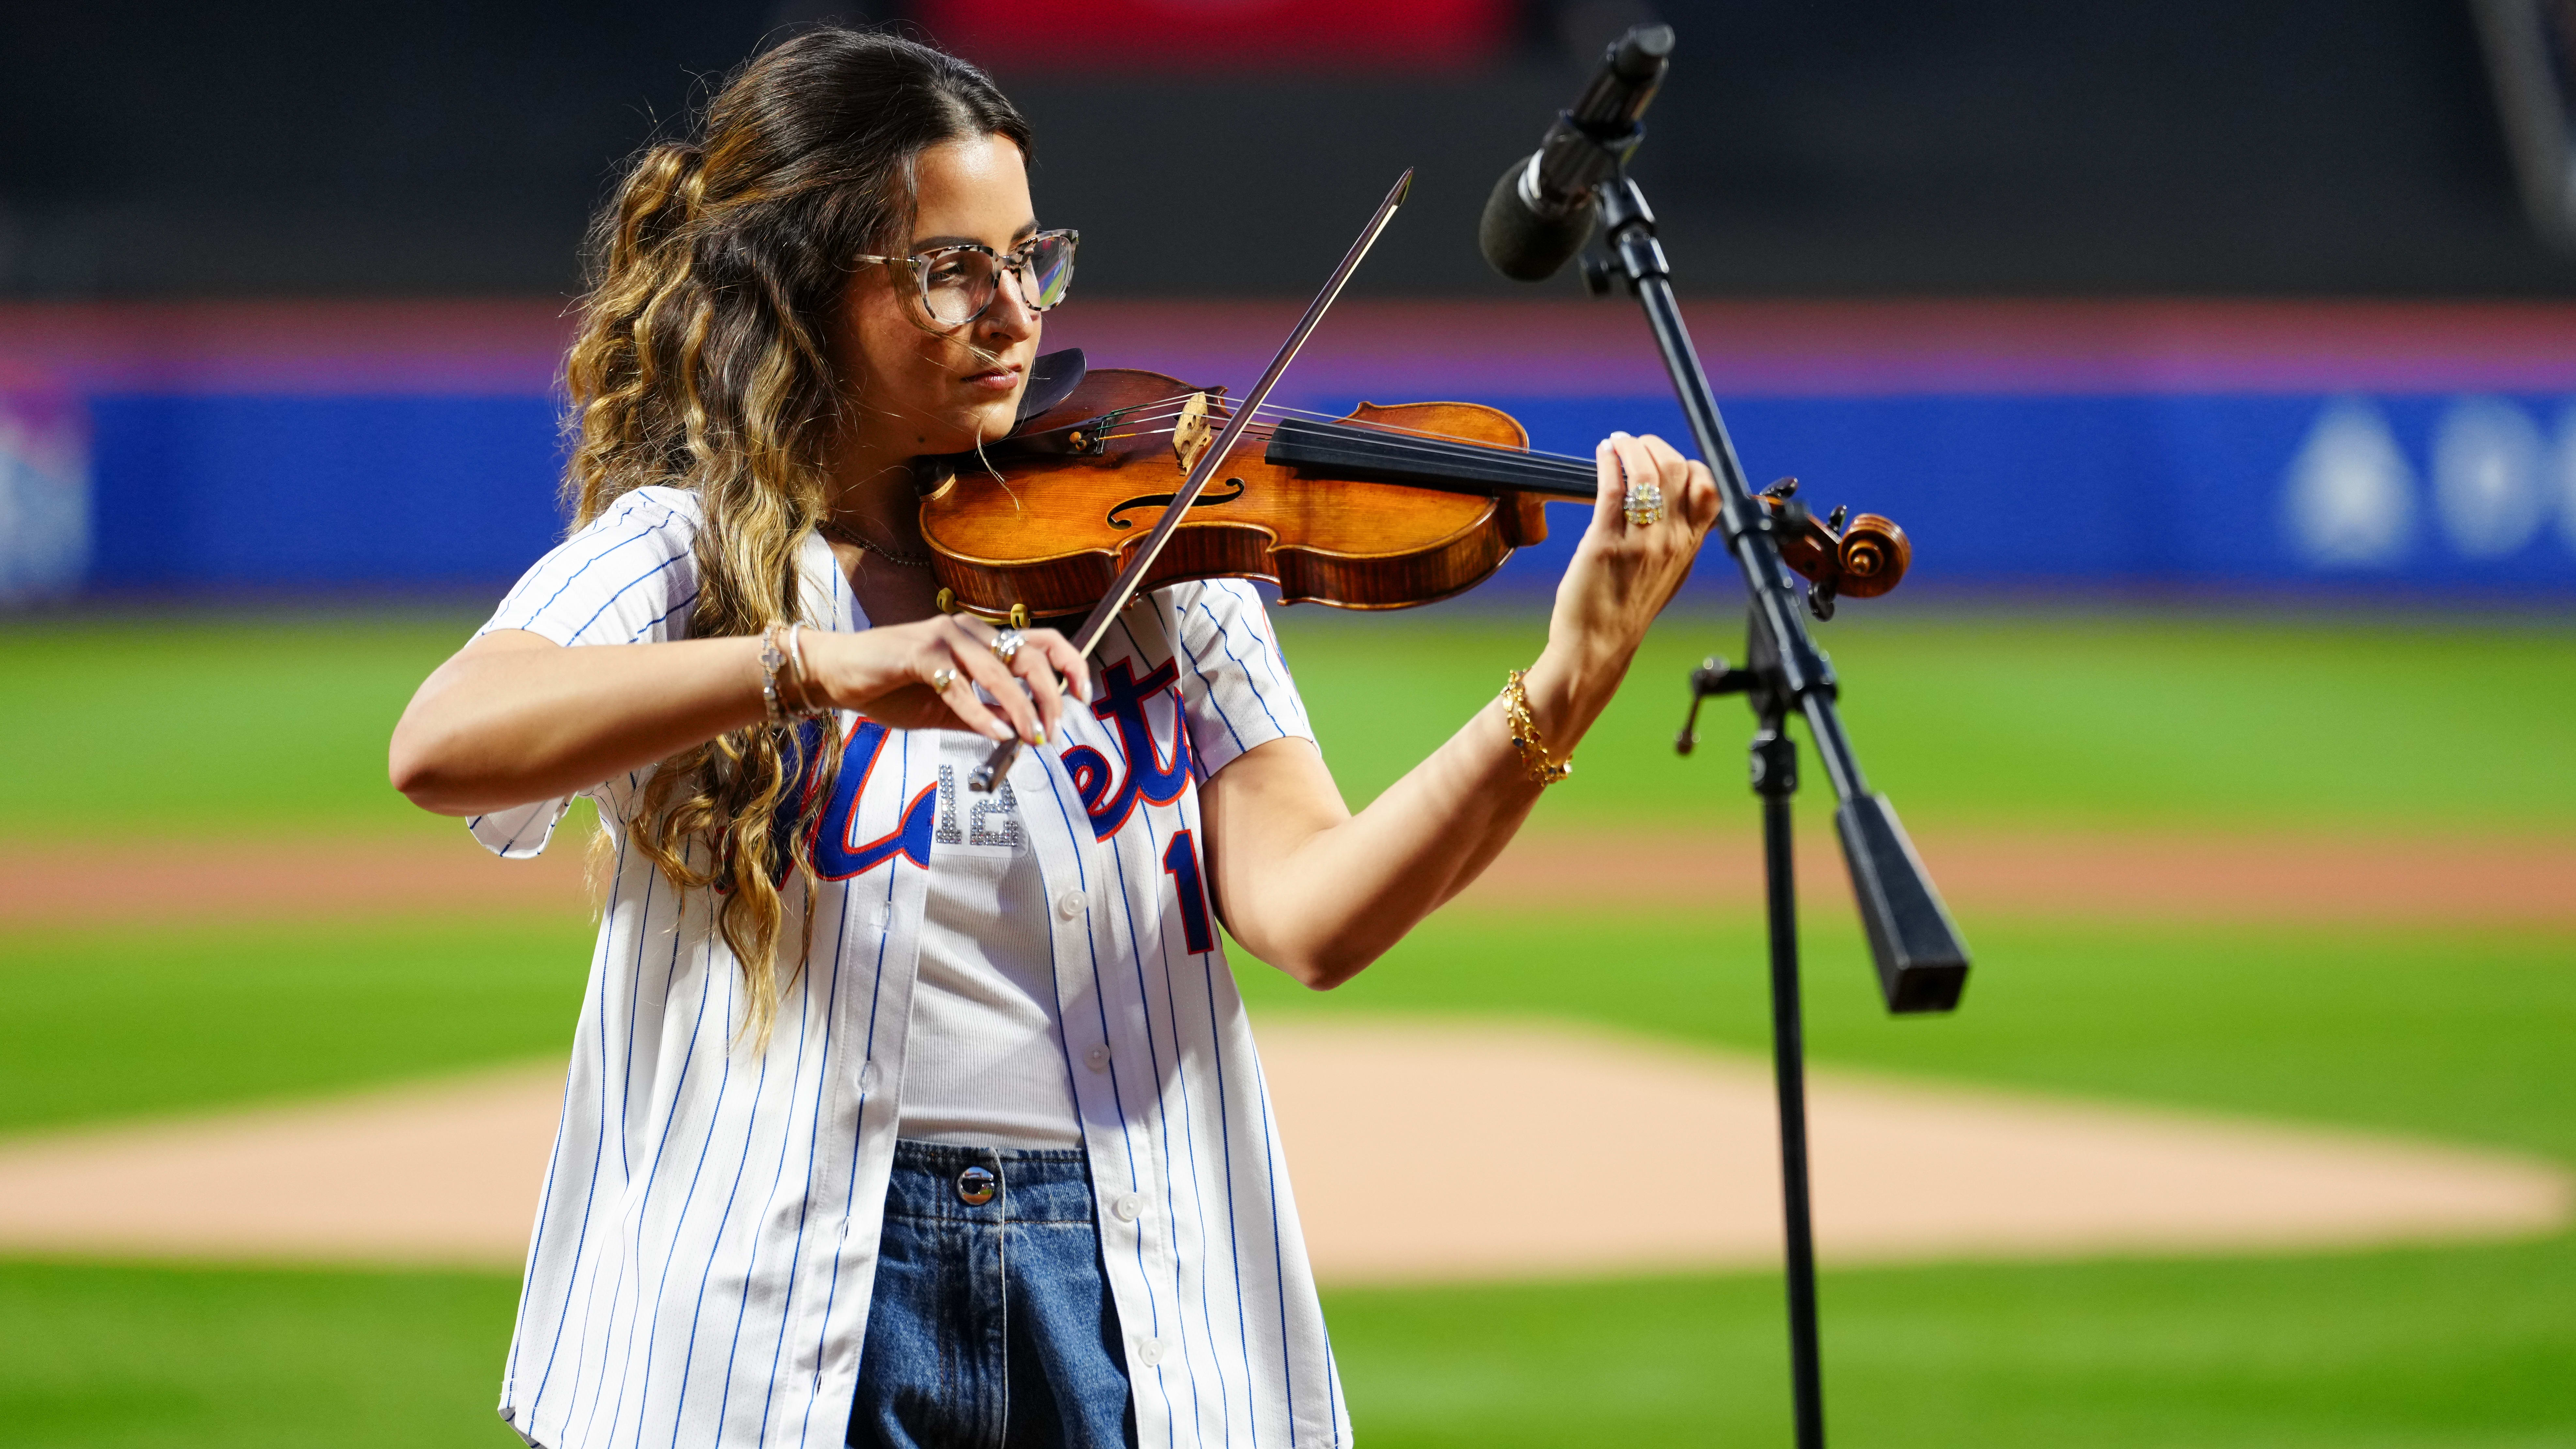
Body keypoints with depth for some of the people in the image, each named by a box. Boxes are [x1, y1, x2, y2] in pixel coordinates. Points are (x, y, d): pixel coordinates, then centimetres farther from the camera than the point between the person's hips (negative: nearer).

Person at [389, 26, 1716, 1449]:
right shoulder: (675, 554, 1)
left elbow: (1307, 913, -4)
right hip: (787, 1316, -2)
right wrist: (813, 666, -30)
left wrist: (1559, 697, -19)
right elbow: (438, 745, -19)